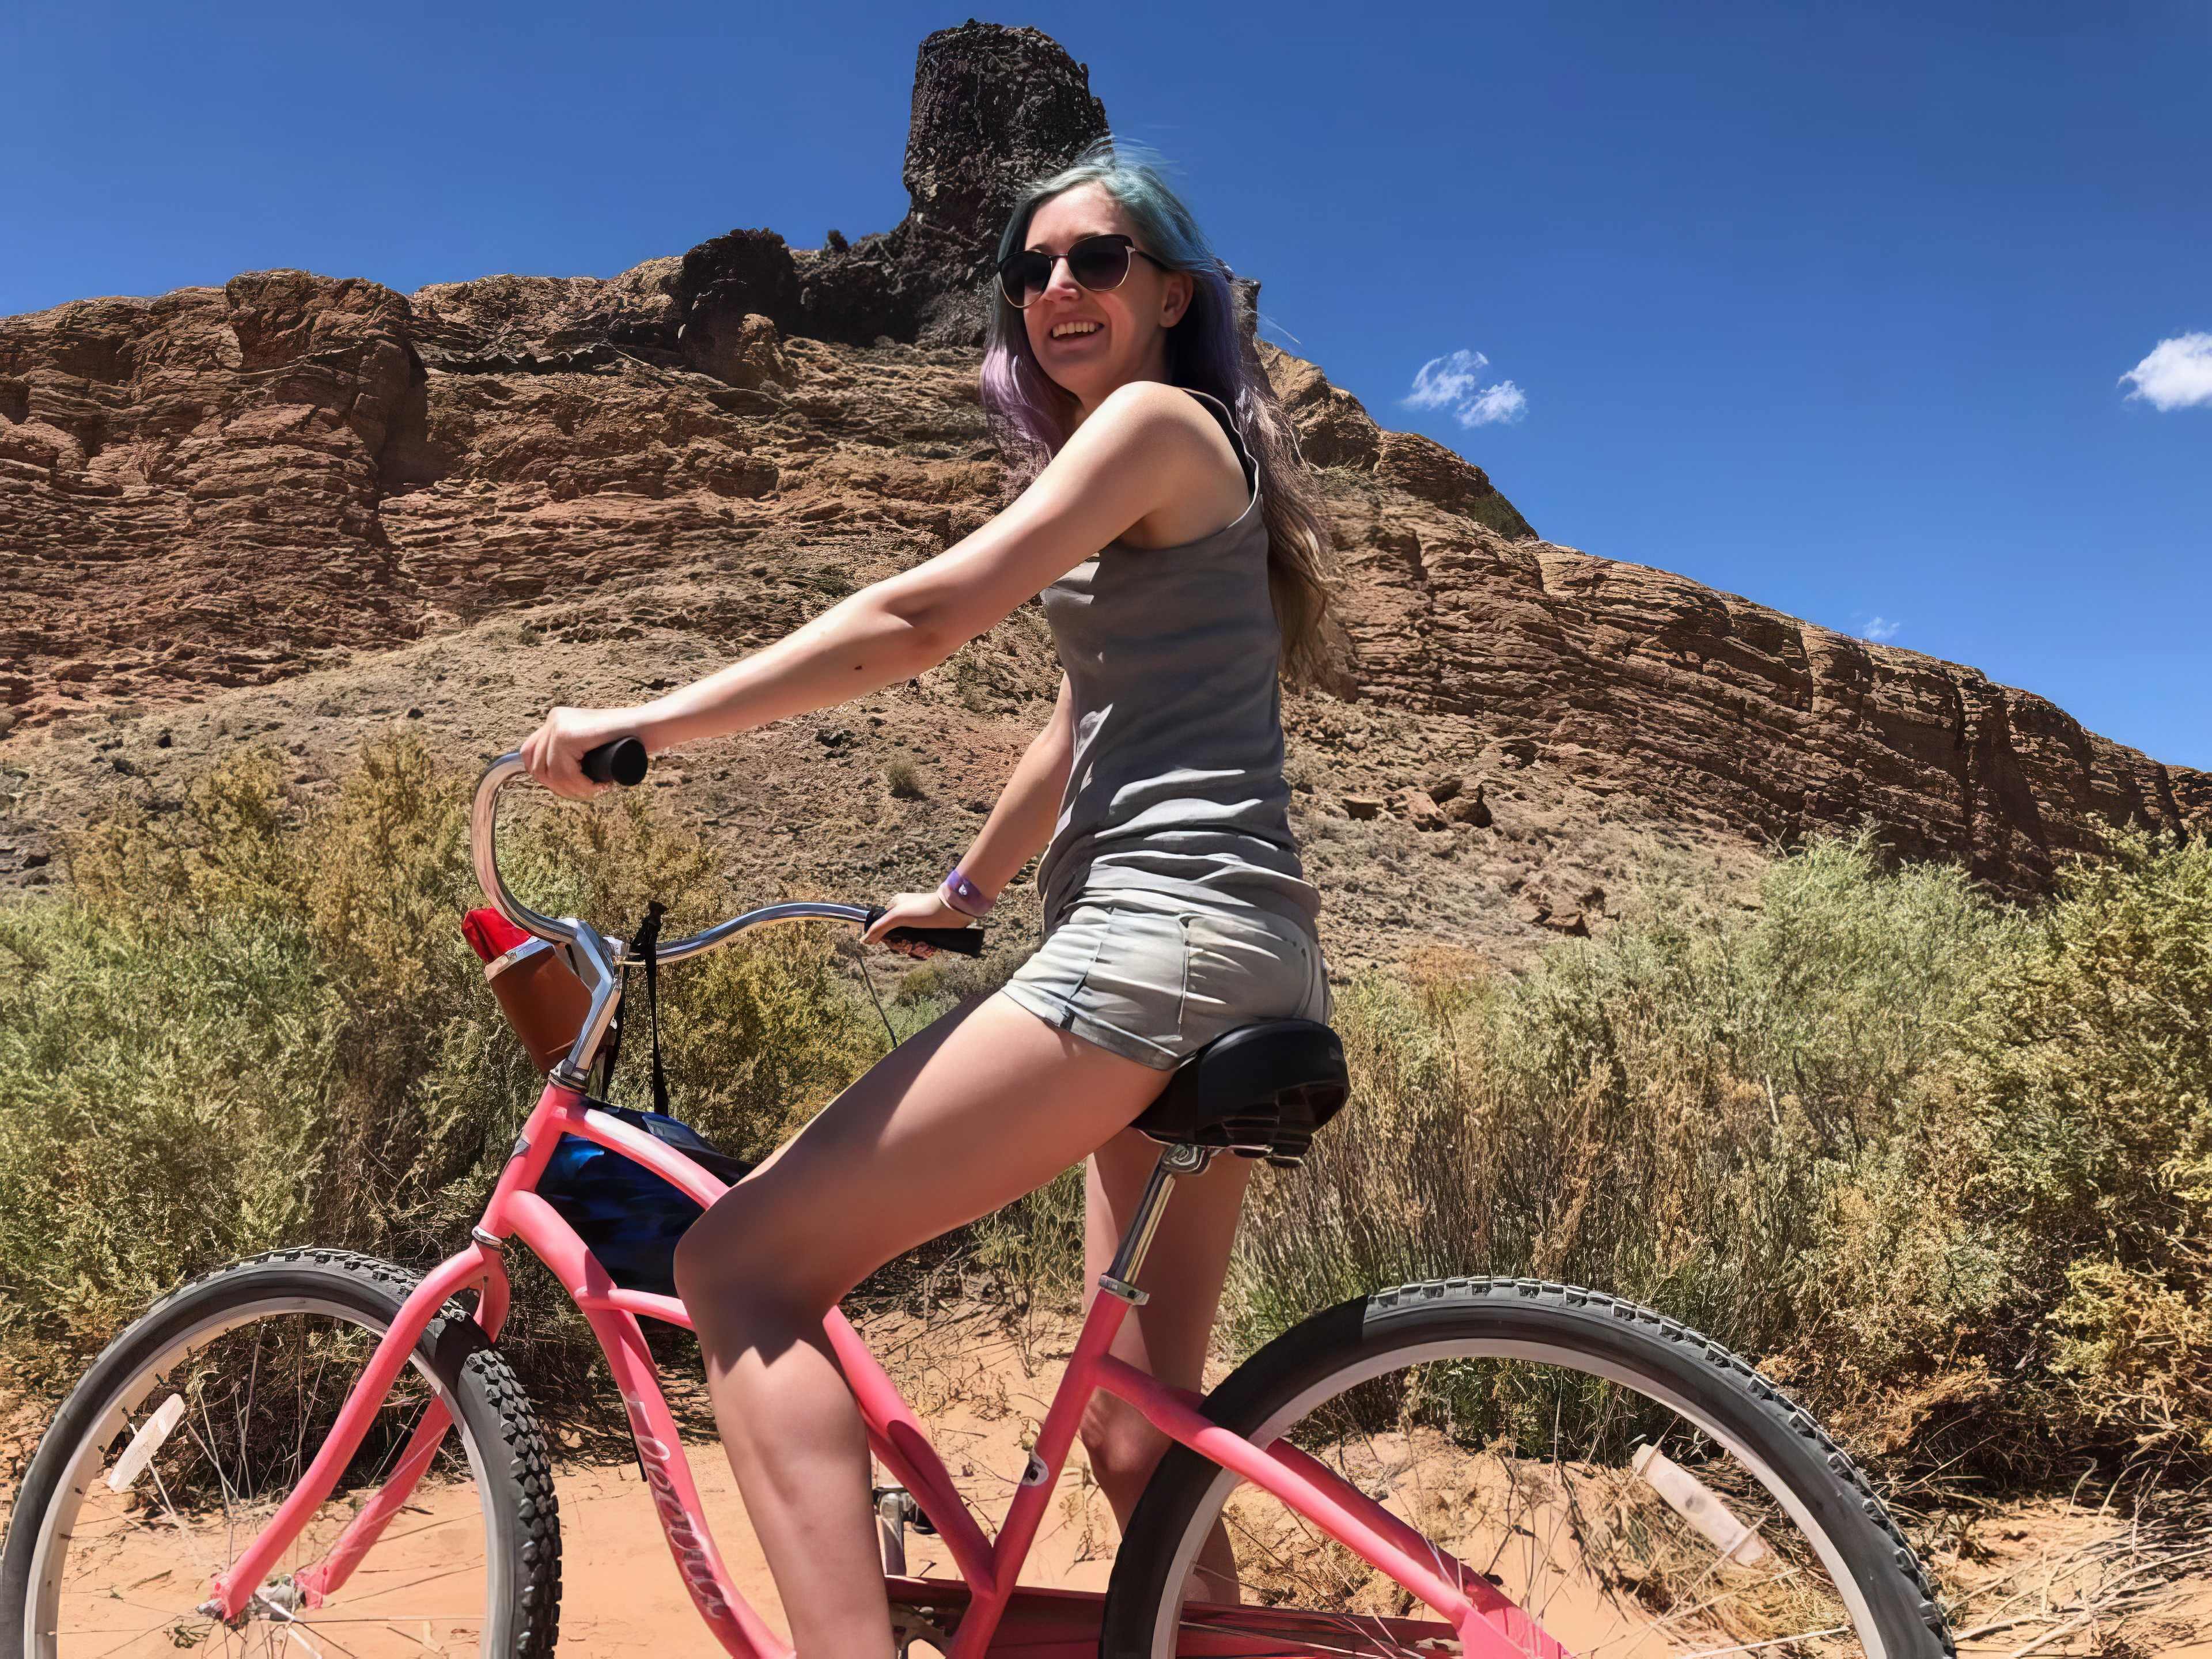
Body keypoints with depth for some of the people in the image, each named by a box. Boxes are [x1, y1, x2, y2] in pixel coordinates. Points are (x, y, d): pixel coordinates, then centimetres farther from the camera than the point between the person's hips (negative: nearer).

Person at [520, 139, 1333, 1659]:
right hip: (1240, 959, 11)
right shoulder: (1132, 499, 27)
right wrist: (966, 888, 43)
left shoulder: (1158, 419, -2)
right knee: (1139, 1439, 15)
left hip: (1162, 925, -11)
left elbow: (919, 619, -13)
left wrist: (646, 722, -11)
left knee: (739, 1265, -13)